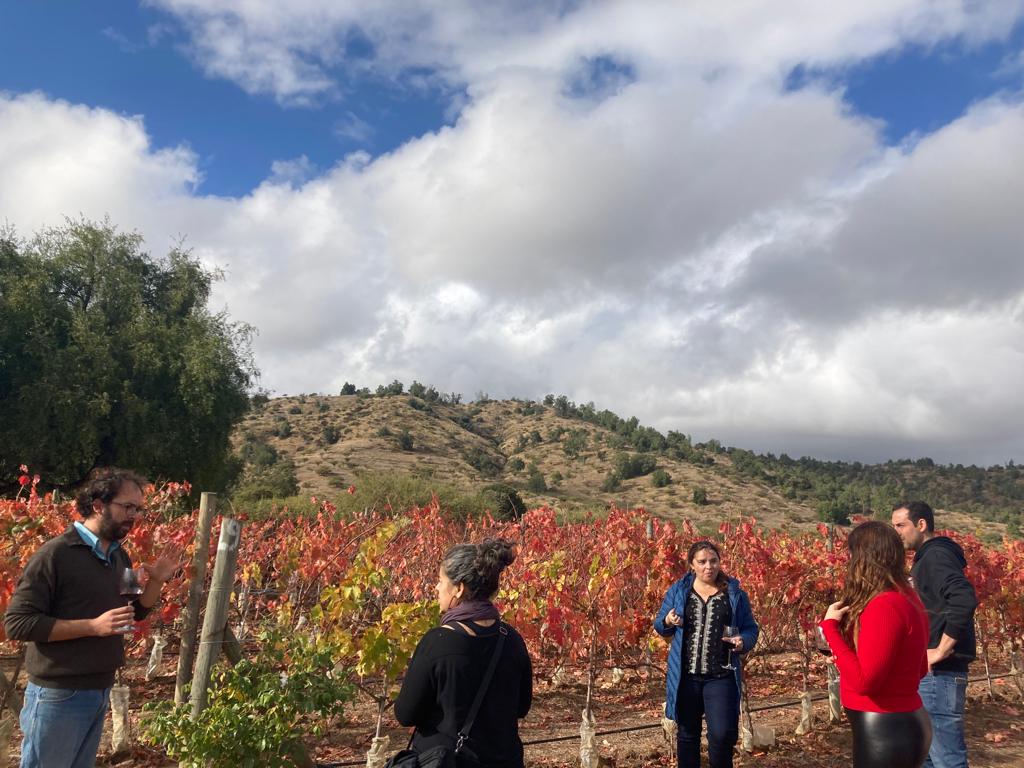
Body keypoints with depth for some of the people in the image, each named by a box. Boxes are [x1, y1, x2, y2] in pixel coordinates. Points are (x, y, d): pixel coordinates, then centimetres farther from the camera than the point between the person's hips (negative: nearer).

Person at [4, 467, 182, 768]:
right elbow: (16, 622, -20)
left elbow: (134, 613, 17)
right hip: (59, 694, -7)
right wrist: (93, 626, -25)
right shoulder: (55, 554, -17)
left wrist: (156, 581, -2)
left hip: (101, 690, 7)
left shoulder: (120, 557, 6)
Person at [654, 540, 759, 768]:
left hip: (721, 677, -1)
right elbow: (659, 625, 11)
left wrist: (742, 642, -14)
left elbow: (751, 629, 8)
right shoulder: (678, 591, 4)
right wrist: (668, 622, -12)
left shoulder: (734, 593, 2)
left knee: (722, 735, -7)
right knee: (687, 733, 14)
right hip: (685, 676, 1)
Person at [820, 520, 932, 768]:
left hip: (884, 731, -9)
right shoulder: (906, 598, 6)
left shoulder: (884, 607, -23)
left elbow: (863, 681, -25)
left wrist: (830, 626, -18)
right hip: (904, 723, 9)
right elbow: (919, 669, 16)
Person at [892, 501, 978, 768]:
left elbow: (965, 600, -30)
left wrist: (941, 650, -25)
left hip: (939, 674, -10)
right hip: (927, 673, 10)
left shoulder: (936, 556, -15)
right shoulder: (926, 558, 16)